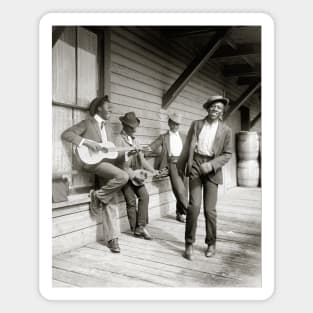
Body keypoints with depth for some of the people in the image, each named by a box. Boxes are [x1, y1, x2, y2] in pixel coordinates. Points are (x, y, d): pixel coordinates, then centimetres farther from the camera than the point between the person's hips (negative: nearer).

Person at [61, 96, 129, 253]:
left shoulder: (107, 126, 22)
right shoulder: (87, 123, 1)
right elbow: (66, 134, -9)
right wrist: (87, 142, -19)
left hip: (106, 162, 6)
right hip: (92, 162, -6)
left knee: (109, 203, 1)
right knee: (123, 177, -27)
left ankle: (112, 238, 6)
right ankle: (98, 196, -6)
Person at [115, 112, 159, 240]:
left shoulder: (135, 140, 15)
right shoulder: (119, 140, -7)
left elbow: (141, 157, 15)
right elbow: (121, 162, -15)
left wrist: (152, 170, 4)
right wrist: (133, 175, -21)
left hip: (136, 173, 6)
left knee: (144, 195, -9)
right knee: (131, 200, -7)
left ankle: (140, 227, -4)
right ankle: (135, 229, 7)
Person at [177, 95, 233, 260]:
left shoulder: (226, 130, 4)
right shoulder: (196, 124, 8)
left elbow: (227, 154, 1)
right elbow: (187, 147, 11)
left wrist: (210, 165, -13)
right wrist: (181, 166, 11)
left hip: (212, 169, 0)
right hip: (195, 166, 1)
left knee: (210, 209, 2)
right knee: (194, 205, -10)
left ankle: (211, 244, 23)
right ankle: (189, 244, 5)